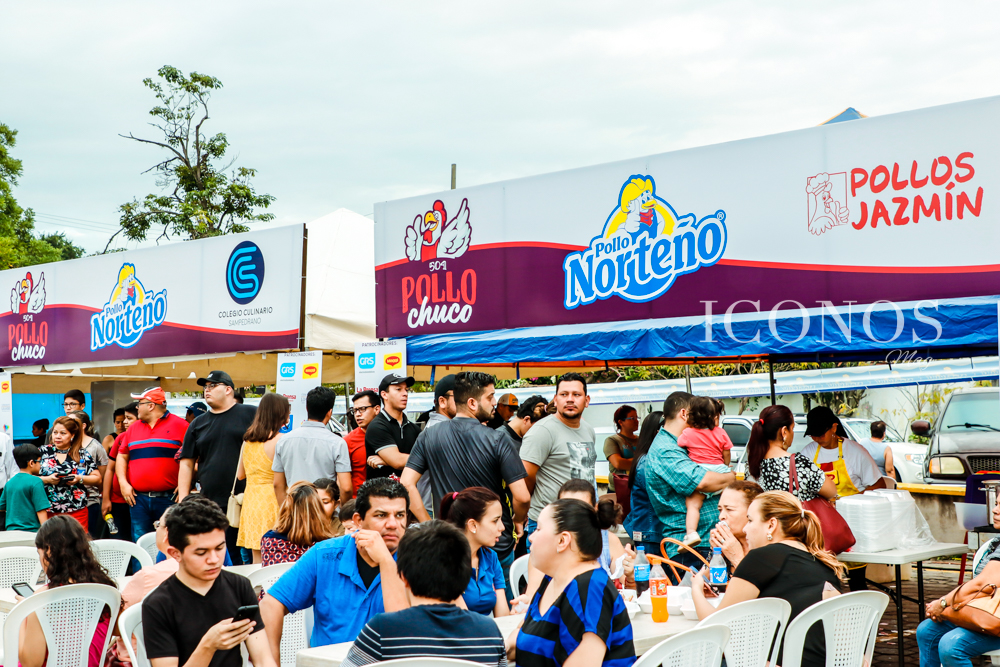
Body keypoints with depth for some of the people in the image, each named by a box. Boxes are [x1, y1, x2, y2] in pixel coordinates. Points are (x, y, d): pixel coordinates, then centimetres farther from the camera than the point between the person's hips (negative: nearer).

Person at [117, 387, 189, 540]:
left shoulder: (179, 425, 0)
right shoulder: (133, 428, 16)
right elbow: (122, 456, 19)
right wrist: (123, 483, 4)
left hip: (169, 498, -4)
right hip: (138, 498, 5)